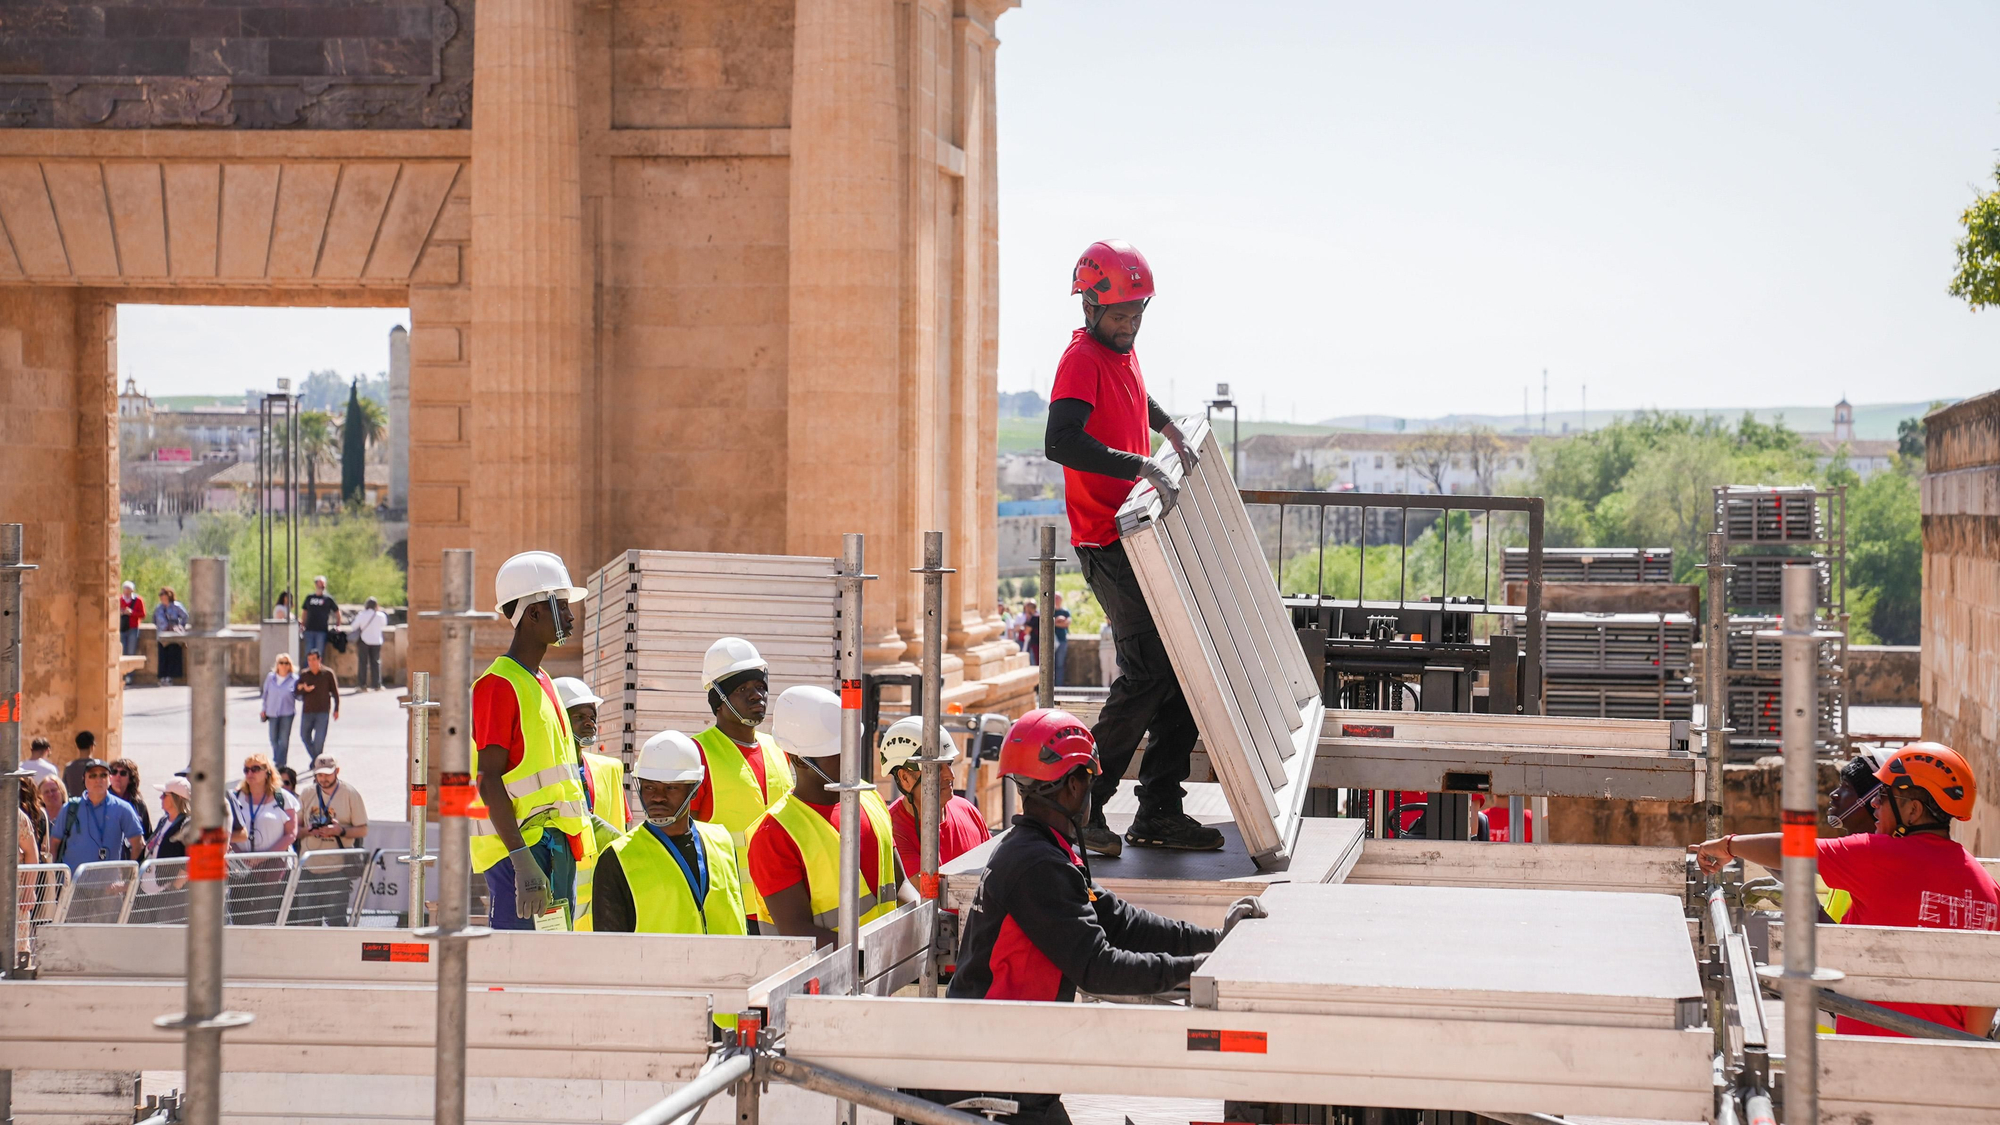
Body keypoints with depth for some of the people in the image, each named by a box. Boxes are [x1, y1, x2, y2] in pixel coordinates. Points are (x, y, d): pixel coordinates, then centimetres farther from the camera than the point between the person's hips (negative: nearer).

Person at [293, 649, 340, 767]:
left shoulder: (328, 673, -2)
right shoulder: (304, 675, 4)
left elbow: (335, 692, 3)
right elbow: (296, 692, 3)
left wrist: (336, 710, 2)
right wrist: (304, 690, -19)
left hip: (323, 712, -3)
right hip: (307, 711, 4)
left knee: (319, 739, -8)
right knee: (304, 736, 11)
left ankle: (316, 762, 3)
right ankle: (315, 757, 30)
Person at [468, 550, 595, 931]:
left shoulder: (540, 682, 18)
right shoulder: (498, 685, -12)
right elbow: (490, 780, -18)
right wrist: (521, 859, -24)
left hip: (554, 848, 10)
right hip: (521, 848, -10)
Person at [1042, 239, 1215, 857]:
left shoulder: (1123, 354, 15)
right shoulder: (1082, 360, -14)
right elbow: (1063, 442, -31)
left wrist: (1172, 432, 30)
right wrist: (1143, 467, -33)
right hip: (1107, 543, -9)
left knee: (1180, 665, 7)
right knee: (1148, 669, -15)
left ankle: (1160, 813, 13)